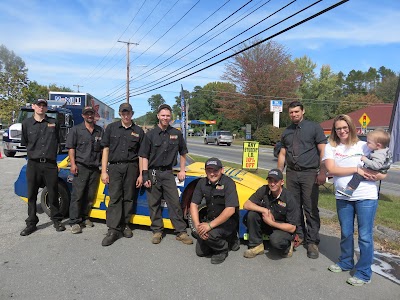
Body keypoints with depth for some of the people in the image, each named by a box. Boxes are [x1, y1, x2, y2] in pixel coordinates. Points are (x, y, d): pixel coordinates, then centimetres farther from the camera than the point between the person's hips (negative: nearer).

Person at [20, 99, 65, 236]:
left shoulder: (53, 122, 6)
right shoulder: (27, 123, 4)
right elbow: (25, 143, 11)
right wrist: (34, 153, 7)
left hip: (50, 164, 0)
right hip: (33, 164, 1)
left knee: (53, 194, 6)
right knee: (31, 195, 7)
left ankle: (57, 220, 20)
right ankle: (31, 223, 19)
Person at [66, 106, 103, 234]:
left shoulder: (100, 131, 13)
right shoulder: (76, 130, 5)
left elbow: (103, 149, 17)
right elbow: (71, 148, 0)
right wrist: (73, 164, -9)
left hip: (95, 168, 4)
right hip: (81, 167, -3)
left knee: (90, 196, 8)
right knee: (77, 195, -4)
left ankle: (84, 217, 23)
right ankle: (75, 222, 1)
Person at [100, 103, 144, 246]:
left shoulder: (138, 131, 9)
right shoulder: (111, 128, 9)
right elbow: (106, 149, 7)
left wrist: (141, 175, 3)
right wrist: (104, 171, 0)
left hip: (131, 167, 1)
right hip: (114, 167, -1)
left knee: (129, 198, 5)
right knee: (114, 198, -6)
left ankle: (125, 224, 20)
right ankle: (113, 230, -5)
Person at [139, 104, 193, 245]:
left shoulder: (176, 134, 4)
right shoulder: (151, 134, 0)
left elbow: (183, 153, 14)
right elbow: (145, 156, -1)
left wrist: (182, 170, 8)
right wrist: (145, 176, -8)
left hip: (168, 173, 1)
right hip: (153, 173, 0)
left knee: (175, 203, 0)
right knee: (154, 204, 6)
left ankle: (181, 232, 7)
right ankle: (157, 231, 19)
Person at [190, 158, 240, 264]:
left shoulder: (228, 183, -21)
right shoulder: (202, 183, -4)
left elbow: (230, 210, -29)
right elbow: (194, 204, -3)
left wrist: (210, 225, -31)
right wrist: (197, 225, -18)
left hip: (228, 221, -6)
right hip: (211, 219, 6)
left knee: (209, 234, -32)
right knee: (200, 251, 3)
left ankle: (222, 249, 0)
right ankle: (227, 239, 21)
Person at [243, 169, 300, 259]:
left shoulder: (289, 199, -21)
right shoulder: (264, 190, -10)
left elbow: (292, 228, -19)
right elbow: (246, 205, -13)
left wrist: (271, 222, -26)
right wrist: (264, 210, -26)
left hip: (284, 228, -4)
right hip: (267, 224, 4)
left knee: (275, 239, -36)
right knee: (252, 214, -21)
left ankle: (288, 246, 2)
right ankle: (257, 246, -6)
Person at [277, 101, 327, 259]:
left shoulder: (314, 127, 2)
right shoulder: (286, 132, 15)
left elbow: (323, 151, -3)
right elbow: (282, 154, 17)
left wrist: (322, 172, -10)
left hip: (310, 173, -4)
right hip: (291, 174, 4)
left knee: (311, 209, -3)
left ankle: (312, 241, 8)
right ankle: (299, 235, 22)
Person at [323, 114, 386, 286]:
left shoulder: (363, 146, 2)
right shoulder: (331, 147, 4)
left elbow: (382, 174, 0)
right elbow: (331, 169, -12)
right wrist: (356, 169, -16)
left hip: (366, 197, -2)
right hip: (343, 198, 2)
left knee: (365, 236, 3)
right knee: (346, 233, 15)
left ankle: (364, 273, 18)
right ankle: (346, 263, 36)